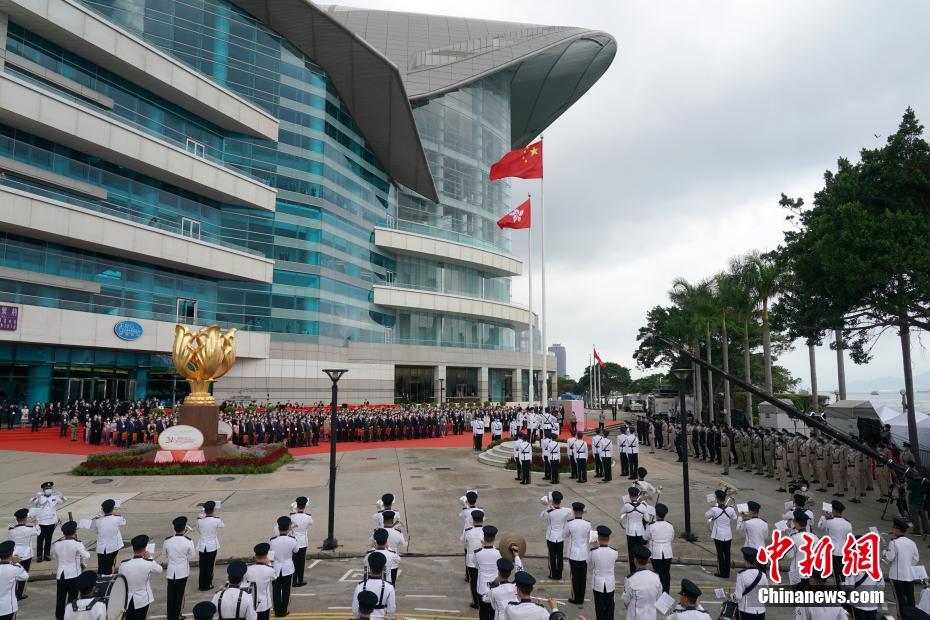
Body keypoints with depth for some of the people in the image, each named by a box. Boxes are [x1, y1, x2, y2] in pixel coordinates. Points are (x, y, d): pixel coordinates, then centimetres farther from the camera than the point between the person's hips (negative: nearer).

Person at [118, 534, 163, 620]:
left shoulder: (123, 564, -13)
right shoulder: (149, 563, -19)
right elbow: (159, 569, 2)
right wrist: (150, 558, 6)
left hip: (127, 599, 2)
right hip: (142, 599, -2)